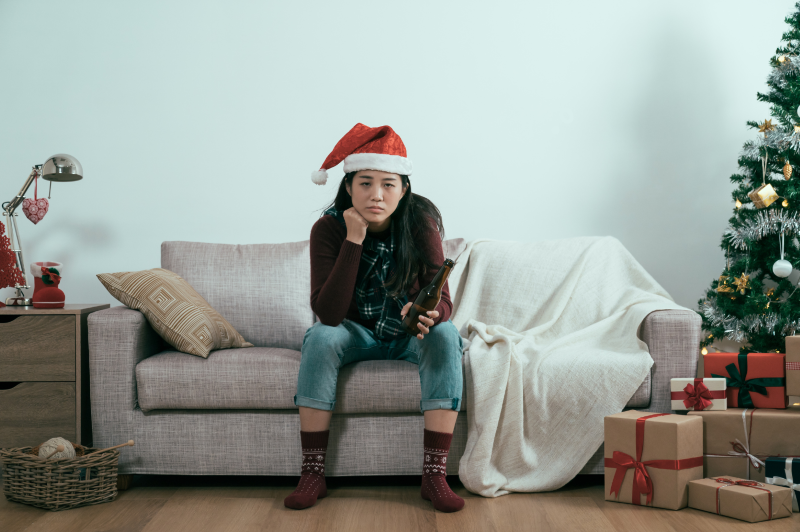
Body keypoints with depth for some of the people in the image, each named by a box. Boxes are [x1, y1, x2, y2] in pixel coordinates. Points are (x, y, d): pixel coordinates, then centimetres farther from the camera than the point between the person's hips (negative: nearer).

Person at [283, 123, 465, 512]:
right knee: (320, 337, -31)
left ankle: (434, 476, -29)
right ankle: (312, 474, -24)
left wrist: (426, 314, -48)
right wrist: (354, 240, -33)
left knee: (445, 335, -30)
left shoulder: (420, 222, -18)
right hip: (357, 334, 0)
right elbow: (328, 313, -28)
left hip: (410, 335, 0)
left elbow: (442, 300, -23)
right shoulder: (329, 228, -18)